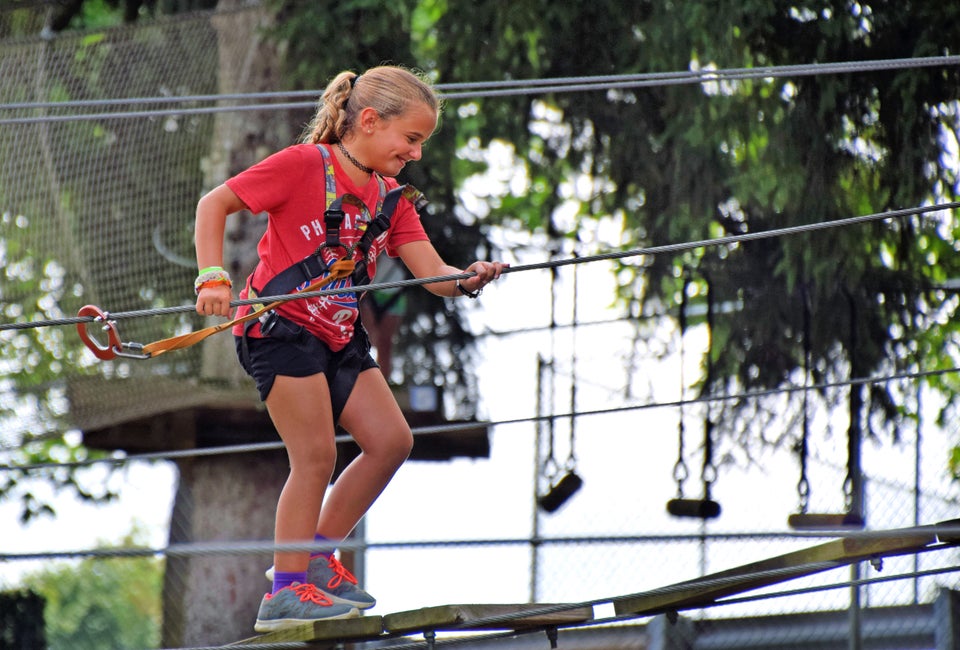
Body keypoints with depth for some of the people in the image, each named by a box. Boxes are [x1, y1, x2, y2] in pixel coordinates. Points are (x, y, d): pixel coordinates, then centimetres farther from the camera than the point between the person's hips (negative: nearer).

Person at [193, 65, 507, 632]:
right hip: (279, 327, -8)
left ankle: (315, 559, 14)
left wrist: (468, 279, -26)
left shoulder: (392, 198, 7)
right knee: (317, 456, -13)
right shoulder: (304, 165, -13)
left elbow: (433, 274, -4)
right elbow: (214, 204, -11)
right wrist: (213, 278, -22)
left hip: (340, 337, 8)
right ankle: (285, 594, -5)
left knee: (391, 441, 2)